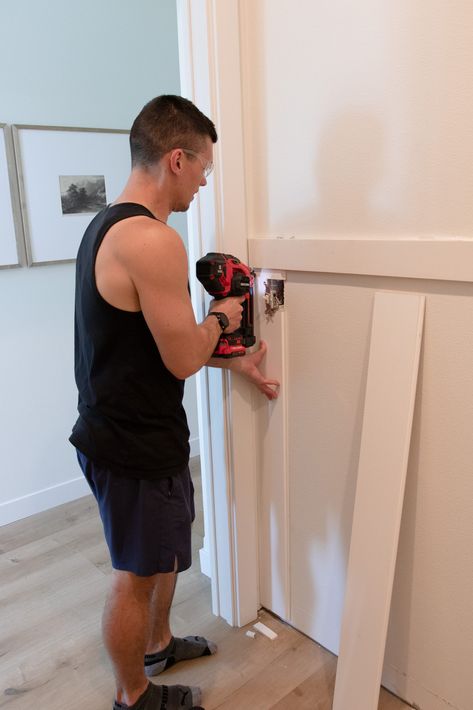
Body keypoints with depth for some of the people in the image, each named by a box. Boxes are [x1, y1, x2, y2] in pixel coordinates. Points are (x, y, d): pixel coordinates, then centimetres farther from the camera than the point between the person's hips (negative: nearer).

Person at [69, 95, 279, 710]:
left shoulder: (106, 226, 8)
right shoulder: (153, 240, -26)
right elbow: (183, 359, -22)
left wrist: (234, 363, 15)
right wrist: (220, 318, -2)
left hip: (115, 428, 10)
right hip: (136, 448, -10)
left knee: (167, 548, 27)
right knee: (136, 577, 13)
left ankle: (158, 644, 51)